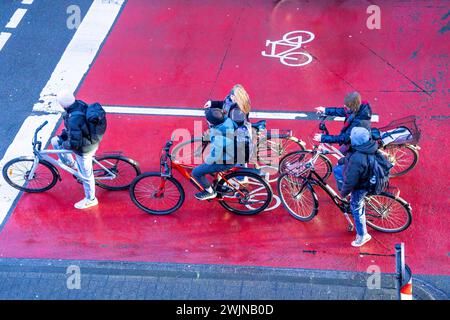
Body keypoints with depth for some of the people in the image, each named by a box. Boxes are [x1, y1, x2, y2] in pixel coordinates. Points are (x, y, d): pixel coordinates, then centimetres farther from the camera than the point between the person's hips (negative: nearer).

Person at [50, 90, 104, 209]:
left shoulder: (74, 120, -39)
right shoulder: (80, 104, -12)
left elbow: (75, 143, -32)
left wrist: (63, 144, -13)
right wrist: (63, 135, 10)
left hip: (84, 149, -8)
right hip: (91, 139, 8)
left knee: (85, 175, 15)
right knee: (55, 141, 17)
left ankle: (90, 199, 37)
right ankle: (70, 163, 39)